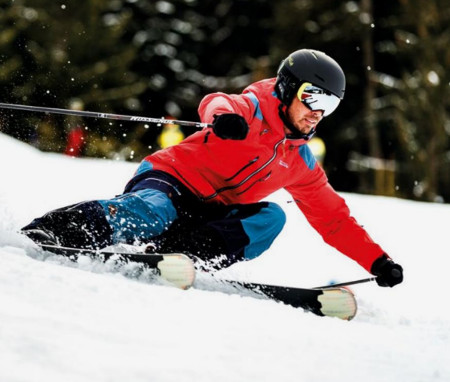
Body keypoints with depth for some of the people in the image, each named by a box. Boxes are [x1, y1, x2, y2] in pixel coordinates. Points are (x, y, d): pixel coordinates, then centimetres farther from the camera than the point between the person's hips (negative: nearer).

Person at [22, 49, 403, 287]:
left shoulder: (302, 164, 14)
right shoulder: (253, 111, -6)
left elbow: (335, 220, 20)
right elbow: (216, 103, -30)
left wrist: (378, 261, 11)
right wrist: (224, 116, -56)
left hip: (210, 215, 6)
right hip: (167, 180, -6)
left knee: (271, 216, -19)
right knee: (152, 214, -39)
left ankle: (189, 253, -34)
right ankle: (45, 232, -43)